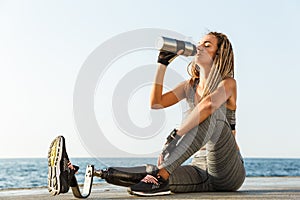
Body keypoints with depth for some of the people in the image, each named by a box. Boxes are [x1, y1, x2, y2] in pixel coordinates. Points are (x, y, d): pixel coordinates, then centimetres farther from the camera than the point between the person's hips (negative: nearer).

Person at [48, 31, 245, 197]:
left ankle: (161, 174, -43)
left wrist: (174, 138, -36)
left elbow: (208, 104, -28)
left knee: (212, 113, -31)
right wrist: (163, 64, -3)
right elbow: (156, 103, -1)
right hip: (200, 169, 5)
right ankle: (72, 174, -37)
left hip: (229, 172, -5)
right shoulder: (190, 86, 15)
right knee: (147, 175, -20)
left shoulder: (228, 83, -5)